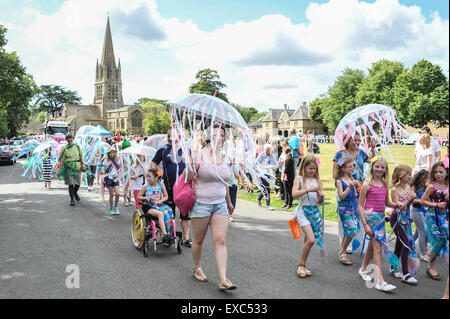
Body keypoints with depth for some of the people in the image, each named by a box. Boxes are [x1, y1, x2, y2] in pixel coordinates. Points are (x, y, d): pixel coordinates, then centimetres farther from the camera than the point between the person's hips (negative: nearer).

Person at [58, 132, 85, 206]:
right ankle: (72, 200, 0)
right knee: (71, 184, -6)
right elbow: (62, 160, 2)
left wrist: (83, 164, 0)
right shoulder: (65, 149, 2)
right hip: (69, 167, -2)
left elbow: (81, 156, 10)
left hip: (77, 167, 2)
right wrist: (60, 169, -4)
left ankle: (75, 193, 39)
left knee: (78, 183, 7)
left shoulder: (77, 146, 7)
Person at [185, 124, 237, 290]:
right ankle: (197, 269, 34)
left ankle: (223, 279, -4)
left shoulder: (224, 157, 9)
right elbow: (188, 178, -11)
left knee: (221, 241, -3)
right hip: (201, 204, -5)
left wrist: (229, 202, 28)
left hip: (220, 204, 5)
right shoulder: (199, 155, -10)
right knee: (198, 240, 10)